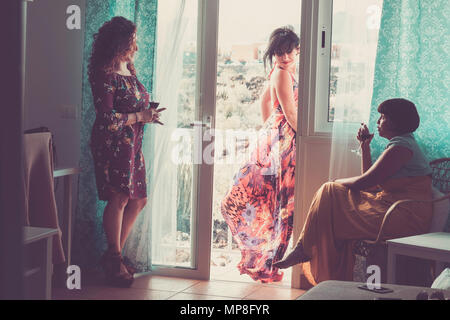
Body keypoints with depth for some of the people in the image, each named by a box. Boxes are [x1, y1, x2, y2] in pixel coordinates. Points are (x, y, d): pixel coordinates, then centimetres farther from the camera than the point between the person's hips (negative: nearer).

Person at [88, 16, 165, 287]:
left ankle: (114, 255, 18)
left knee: (138, 199, 9)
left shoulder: (130, 73, 15)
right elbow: (107, 117, -17)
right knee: (119, 198, -10)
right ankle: (115, 259, 2)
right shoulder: (105, 75, -12)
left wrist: (149, 113, 5)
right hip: (112, 143, -9)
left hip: (133, 143, 9)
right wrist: (141, 117, -13)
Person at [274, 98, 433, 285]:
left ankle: (304, 250, 4)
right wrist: (365, 147, 18)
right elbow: (370, 181, 20)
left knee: (330, 194, -7)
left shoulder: (401, 147, -14)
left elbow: (364, 182, -16)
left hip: (403, 219, -11)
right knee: (332, 194, 11)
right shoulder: (402, 144, 20)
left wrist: (336, 183, 2)